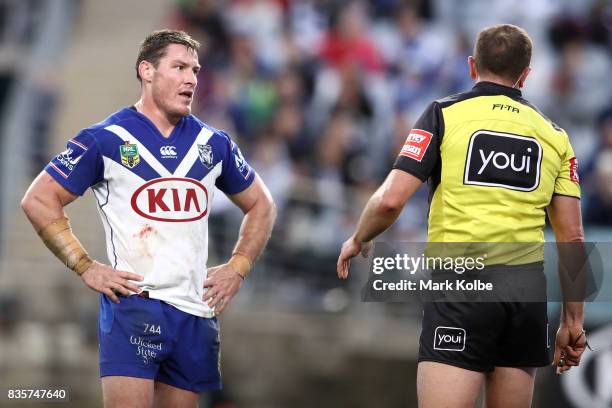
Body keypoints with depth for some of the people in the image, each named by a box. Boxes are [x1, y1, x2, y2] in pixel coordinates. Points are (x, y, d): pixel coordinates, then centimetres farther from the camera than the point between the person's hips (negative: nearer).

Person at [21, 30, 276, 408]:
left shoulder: (214, 144, 12)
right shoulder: (106, 139, -2)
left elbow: (261, 205, 24)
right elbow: (39, 200, -2)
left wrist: (238, 268, 11)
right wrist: (86, 268, -8)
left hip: (196, 310, 5)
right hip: (133, 302, -5)